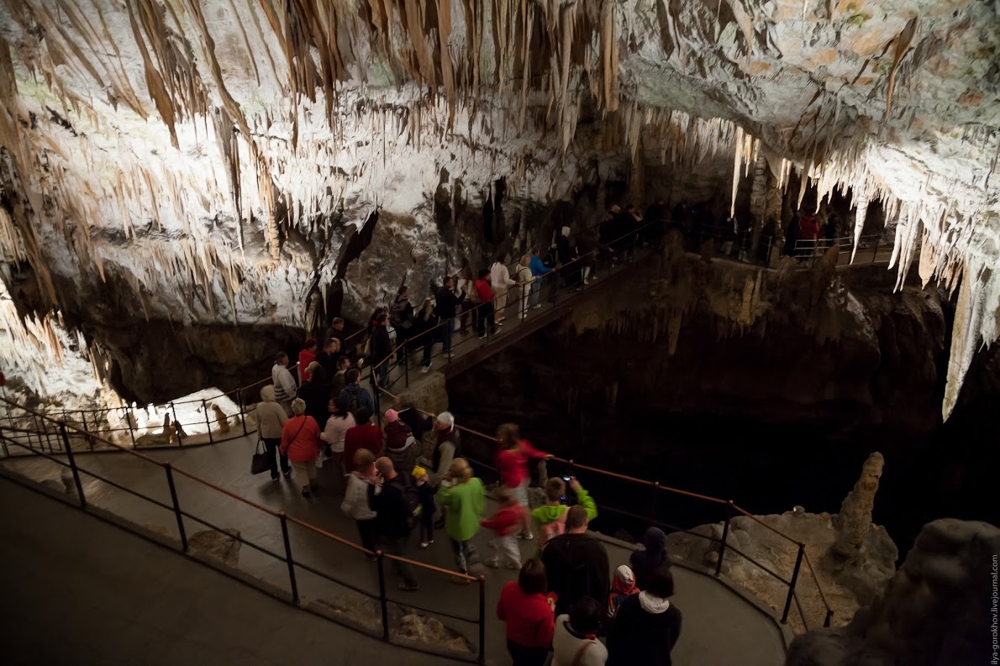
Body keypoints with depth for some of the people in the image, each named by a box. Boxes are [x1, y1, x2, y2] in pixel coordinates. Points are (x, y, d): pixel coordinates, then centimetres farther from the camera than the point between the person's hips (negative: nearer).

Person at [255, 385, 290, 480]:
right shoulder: (276, 406, -26)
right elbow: (285, 421, -24)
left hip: (266, 434, 4)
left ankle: (274, 474, 27)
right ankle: (285, 470, 38)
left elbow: (258, 421, 3)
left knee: (271, 453, 18)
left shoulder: (259, 406, -10)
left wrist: (259, 432, 18)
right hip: (279, 434, -4)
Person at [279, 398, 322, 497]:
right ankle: (313, 484, 48)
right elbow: (318, 436, -3)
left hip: (296, 454, -2)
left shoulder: (288, 424, -23)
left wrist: (282, 450, 12)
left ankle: (306, 489, 36)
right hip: (311, 452, 2)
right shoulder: (311, 420, -18)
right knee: (311, 467, 29)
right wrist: (318, 447, 16)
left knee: (301, 471, 22)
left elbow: (284, 440, -9)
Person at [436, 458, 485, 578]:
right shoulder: (477, 482, -19)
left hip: (458, 528, -6)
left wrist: (446, 482, -22)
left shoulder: (454, 492, -38)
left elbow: (441, 500, -18)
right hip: (472, 523, 6)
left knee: (459, 550, 22)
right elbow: (481, 501, -3)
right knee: (468, 546, 33)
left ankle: (465, 575, 42)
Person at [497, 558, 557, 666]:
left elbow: (501, 615, -6)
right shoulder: (543, 609, -39)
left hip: (512, 642, 4)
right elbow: (545, 641, -22)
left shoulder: (508, 589, -26)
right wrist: (551, 613, -15)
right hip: (533, 650, -4)